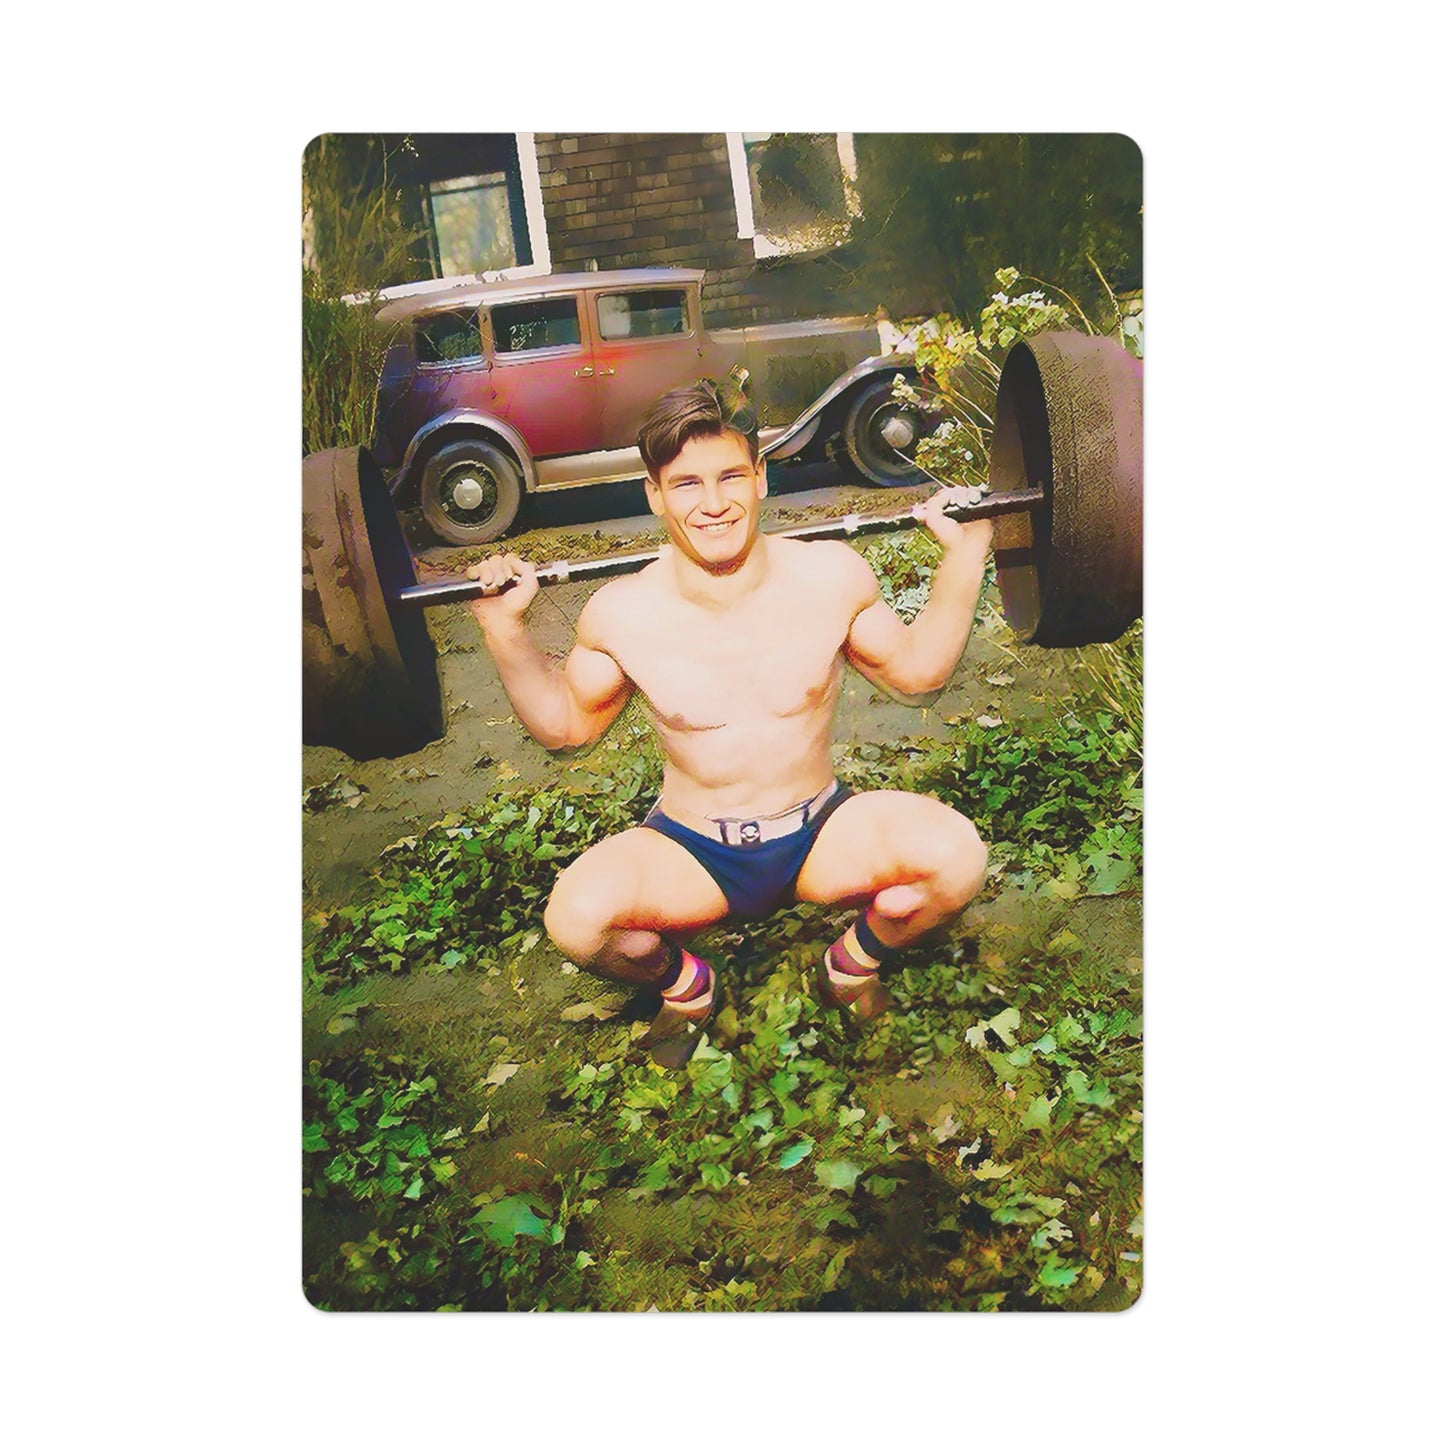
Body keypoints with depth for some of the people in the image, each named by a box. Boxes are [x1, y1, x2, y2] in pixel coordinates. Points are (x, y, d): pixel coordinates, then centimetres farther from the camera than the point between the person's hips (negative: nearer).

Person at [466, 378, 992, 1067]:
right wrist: (505, 628, -9)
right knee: (576, 916, -31)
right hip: (691, 854, -1)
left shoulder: (830, 575, -11)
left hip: (821, 836, 1)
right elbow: (564, 723, 4)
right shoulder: (620, 615, -12)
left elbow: (916, 671, 5)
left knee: (956, 854, -28)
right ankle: (683, 983, 8)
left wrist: (962, 557, -3)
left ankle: (855, 960, 8)